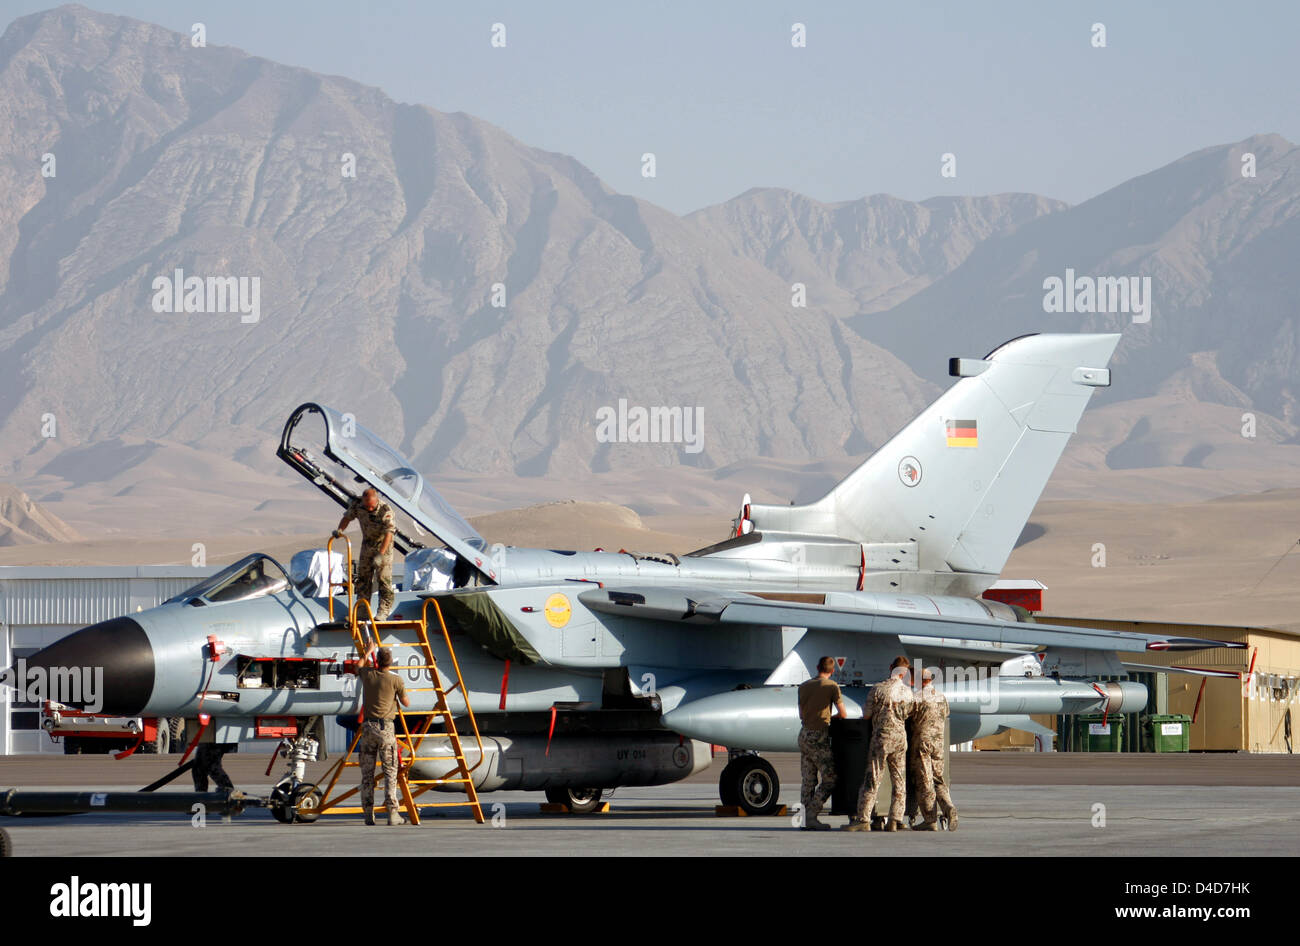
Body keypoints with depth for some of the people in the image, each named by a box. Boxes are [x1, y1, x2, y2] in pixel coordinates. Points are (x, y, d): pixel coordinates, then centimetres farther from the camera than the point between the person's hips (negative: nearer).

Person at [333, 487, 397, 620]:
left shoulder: (385, 510, -27)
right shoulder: (357, 504, -13)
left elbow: (388, 534, -29)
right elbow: (347, 517, 5)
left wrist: (381, 554, -35)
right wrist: (340, 530, -13)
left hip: (384, 545, -5)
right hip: (367, 544, 5)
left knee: (384, 578, -8)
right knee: (363, 577, 7)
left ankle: (384, 609, -3)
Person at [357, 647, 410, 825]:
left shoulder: (367, 674, 5)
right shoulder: (395, 680, -4)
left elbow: (357, 668, 31)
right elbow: (406, 703, 7)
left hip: (368, 726, 3)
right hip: (385, 727, -3)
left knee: (367, 773, 7)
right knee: (390, 771, -1)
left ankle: (369, 815, 6)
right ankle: (392, 814, -8)